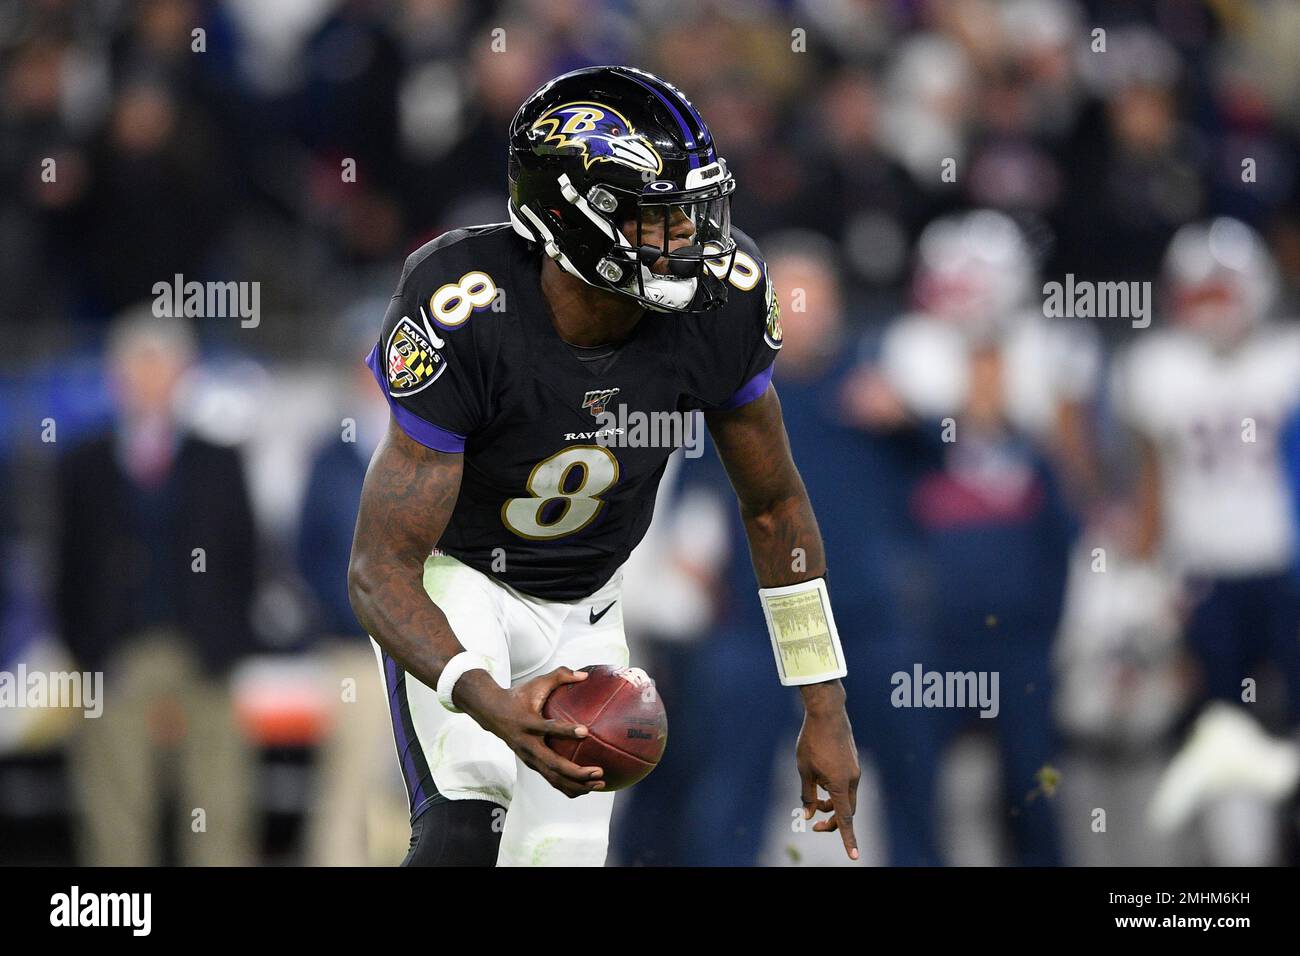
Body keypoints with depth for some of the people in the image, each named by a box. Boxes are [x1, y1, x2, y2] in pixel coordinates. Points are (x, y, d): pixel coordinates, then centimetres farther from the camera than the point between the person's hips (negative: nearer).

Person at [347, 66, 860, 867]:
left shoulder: (721, 304, -20)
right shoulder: (464, 320, -33)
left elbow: (775, 507, -2)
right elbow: (382, 569, -31)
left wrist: (825, 710, -1)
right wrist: (491, 703, -48)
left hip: (583, 610, 5)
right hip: (453, 582, -5)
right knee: (468, 823, -29)